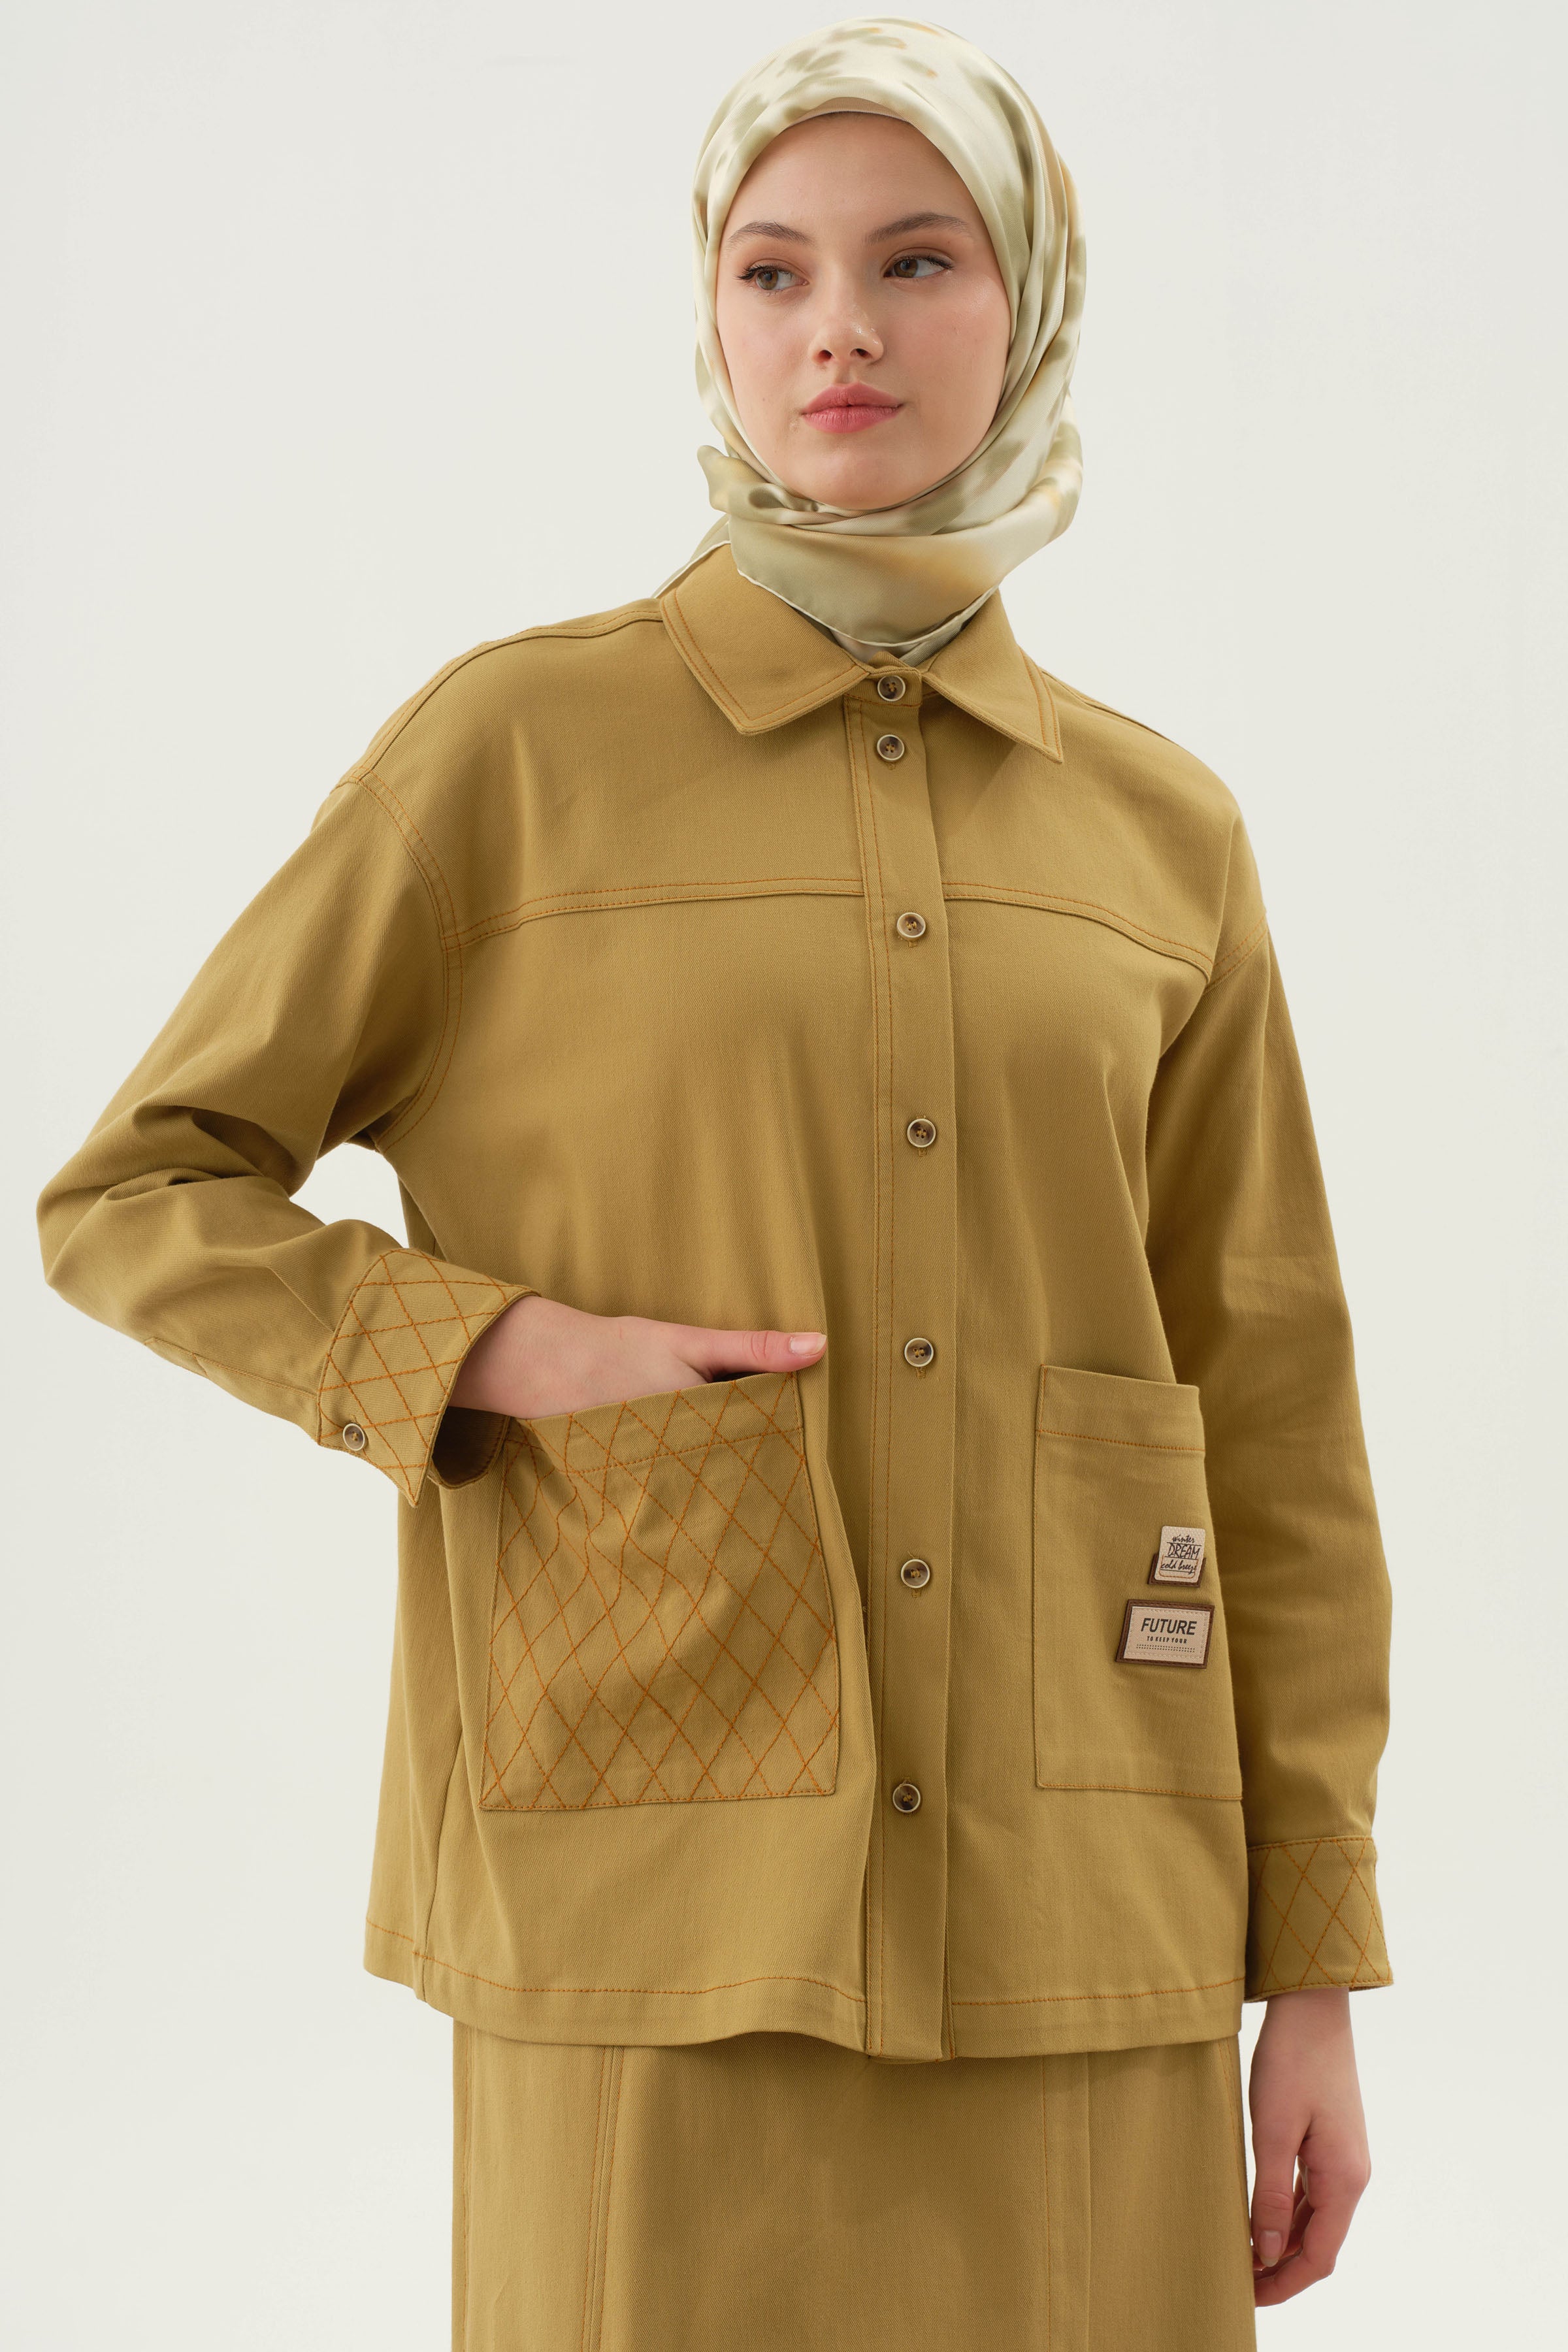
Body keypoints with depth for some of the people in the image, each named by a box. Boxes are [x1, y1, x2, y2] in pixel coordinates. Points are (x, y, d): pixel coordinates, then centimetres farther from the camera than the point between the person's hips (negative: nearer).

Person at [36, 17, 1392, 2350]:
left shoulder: (1159, 826, 8)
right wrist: (505, 1359, -12)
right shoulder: (522, 741, -1)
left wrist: (1316, 1974, 7)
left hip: (1077, 1913, 3)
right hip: (657, 1894, -2)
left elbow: (1272, 1419, 9)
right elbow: (136, 1201, 4)